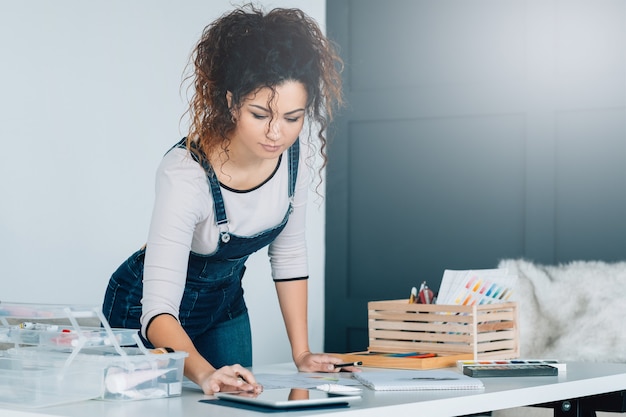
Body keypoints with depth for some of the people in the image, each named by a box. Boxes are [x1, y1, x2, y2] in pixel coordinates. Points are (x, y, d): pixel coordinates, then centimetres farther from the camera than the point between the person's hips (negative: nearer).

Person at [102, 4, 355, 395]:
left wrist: (301, 352, -6)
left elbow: (289, 253, -3)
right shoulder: (185, 174, -36)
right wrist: (205, 373, -59)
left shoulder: (294, 154, -18)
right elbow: (159, 309, -42)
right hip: (148, 314, -5)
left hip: (224, 304, 5)